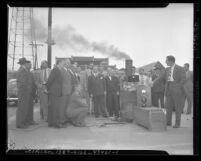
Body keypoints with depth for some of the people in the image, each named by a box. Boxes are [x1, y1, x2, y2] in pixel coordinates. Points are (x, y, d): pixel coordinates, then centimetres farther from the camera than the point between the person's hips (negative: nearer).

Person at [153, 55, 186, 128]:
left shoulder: (180, 69, -4)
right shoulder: (167, 69, 13)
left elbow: (183, 79, -8)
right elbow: (161, 77, 11)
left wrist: (177, 88, -13)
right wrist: (153, 82, -1)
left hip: (177, 90, -5)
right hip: (168, 89, 5)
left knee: (178, 107, 1)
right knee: (168, 106, 5)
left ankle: (177, 123, 8)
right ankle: (168, 122, 14)